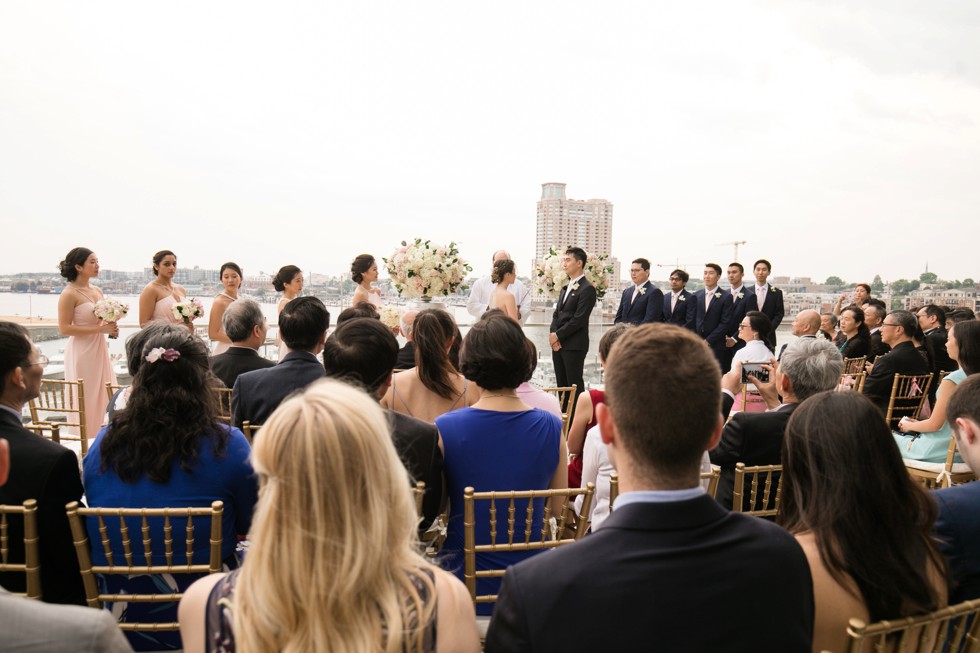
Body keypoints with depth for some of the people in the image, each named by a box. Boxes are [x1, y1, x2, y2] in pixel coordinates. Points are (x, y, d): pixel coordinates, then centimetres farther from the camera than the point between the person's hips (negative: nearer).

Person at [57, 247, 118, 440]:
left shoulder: (97, 291, 12)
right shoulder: (69, 294, -10)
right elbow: (64, 328, -16)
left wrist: (111, 328, 3)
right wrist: (100, 329, -19)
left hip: (100, 351, 7)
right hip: (82, 353, -7)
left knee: (105, 398, 8)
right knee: (86, 401, -1)